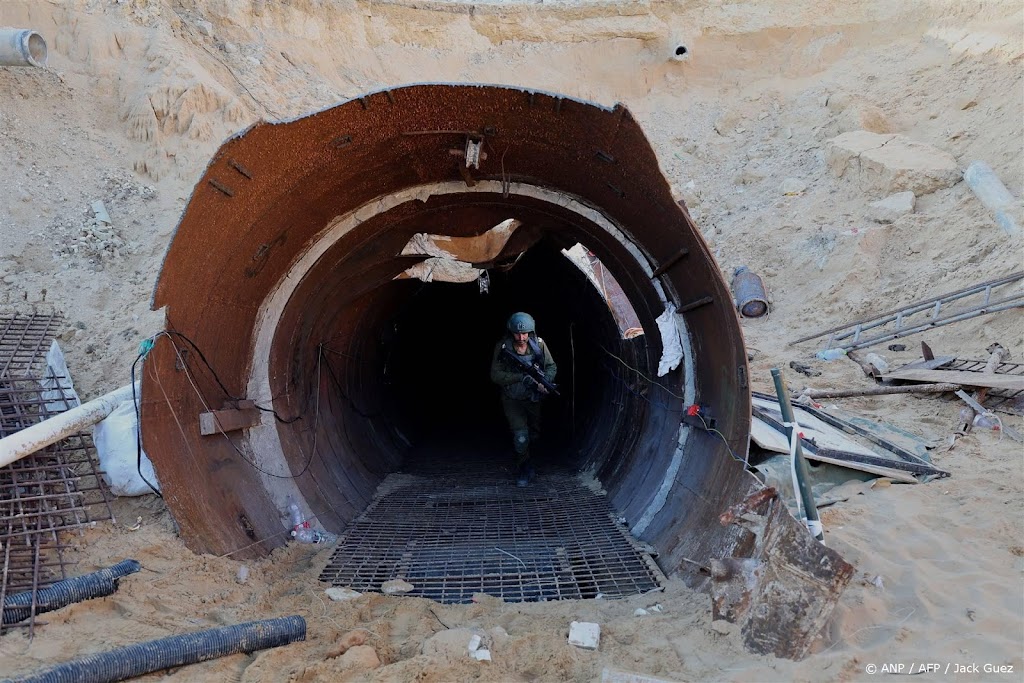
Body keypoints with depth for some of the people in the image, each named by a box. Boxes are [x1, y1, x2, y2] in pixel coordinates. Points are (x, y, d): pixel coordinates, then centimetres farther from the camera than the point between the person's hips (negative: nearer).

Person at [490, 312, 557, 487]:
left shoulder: (539, 344, -13)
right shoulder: (503, 347, -19)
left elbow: (551, 366, -3)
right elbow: (495, 375, -18)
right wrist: (521, 377, -28)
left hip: (533, 397, 3)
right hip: (512, 400, -3)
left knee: (534, 433, 21)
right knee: (521, 437, -13)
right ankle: (524, 469, 12)